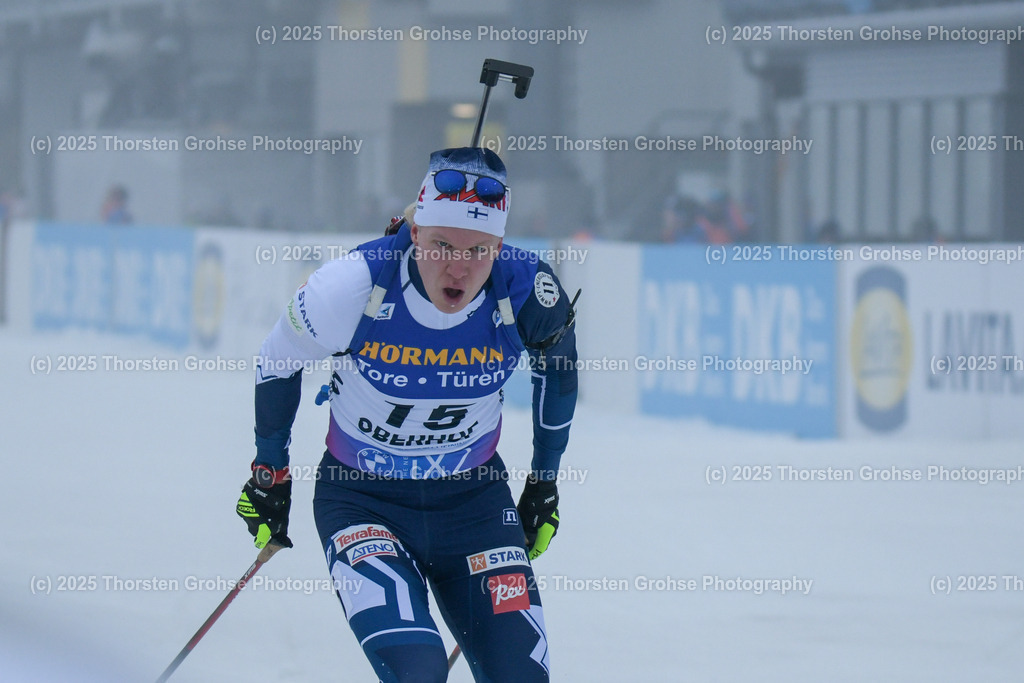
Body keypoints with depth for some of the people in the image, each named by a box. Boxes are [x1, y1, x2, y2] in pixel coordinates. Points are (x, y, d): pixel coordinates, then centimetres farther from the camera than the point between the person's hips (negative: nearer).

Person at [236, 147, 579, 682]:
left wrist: (545, 480, 14)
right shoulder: (354, 286, -25)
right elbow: (277, 362, -4)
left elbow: (559, 363, 6)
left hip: (474, 497, 3)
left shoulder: (527, 292, -19)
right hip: (360, 496, -3)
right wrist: (269, 472, 9)